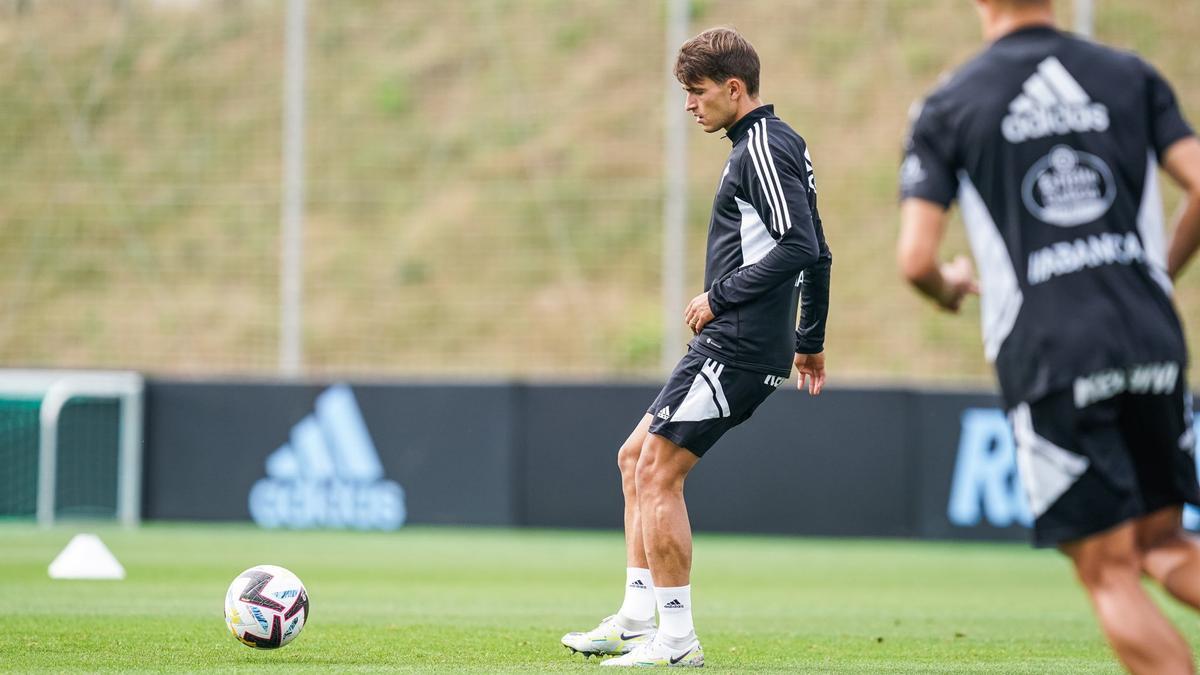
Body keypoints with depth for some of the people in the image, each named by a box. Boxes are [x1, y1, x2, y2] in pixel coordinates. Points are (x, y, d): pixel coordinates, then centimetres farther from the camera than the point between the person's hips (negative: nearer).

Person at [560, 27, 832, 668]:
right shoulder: (771, 144, 18)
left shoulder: (762, 147, -13)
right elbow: (815, 253, 23)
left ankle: (676, 639, -8)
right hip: (734, 345, 11)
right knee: (635, 457, 15)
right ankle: (636, 620, 16)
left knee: (658, 472, -11)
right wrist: (809, 341, 28)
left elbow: (798, 247, -23)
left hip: (736, 346, -11)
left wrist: (721, 295, -16)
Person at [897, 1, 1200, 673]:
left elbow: (916, 259, -4)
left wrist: (950, 288, 19)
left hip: (1047, 359, -3)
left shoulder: (947, 108, 2)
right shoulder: (1133, 77, 9)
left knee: (1110, 573, 2)